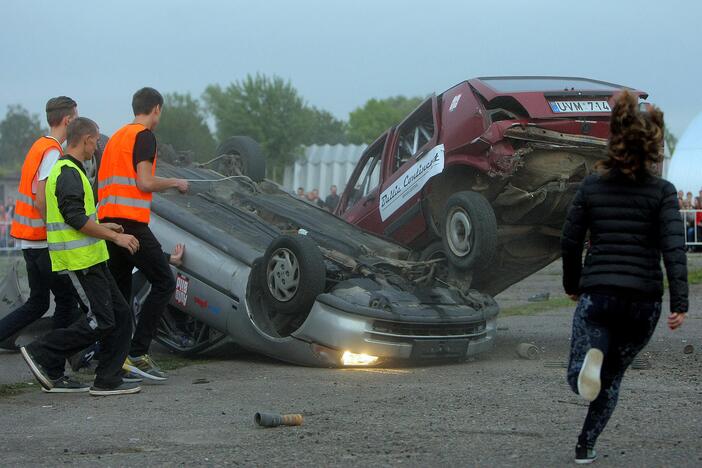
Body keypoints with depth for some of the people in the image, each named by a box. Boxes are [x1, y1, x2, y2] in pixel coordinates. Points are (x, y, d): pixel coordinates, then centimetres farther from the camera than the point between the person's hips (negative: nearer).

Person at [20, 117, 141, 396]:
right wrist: (115, 237, -17)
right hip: (81, 260, -10)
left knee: (120, 316, 8)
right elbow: (75, 218, -23)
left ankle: (108, 381, 8)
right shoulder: (69, 173, -15)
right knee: (100, 321, -10)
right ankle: (41, 354, -3)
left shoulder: (67, 170, 18)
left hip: (90, 259, 10)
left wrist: (102, 227, 27)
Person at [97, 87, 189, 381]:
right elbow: (145, 182, -12)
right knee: (164, 282, -5)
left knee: (119, 292, 11)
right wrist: (175, 183, 3)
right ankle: (137, 354, -12)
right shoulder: (144, 136, -4)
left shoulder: (116, 137, 22)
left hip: (107, 221, 9)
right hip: (130, 222, -9)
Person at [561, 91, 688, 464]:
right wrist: (680, 303, -14)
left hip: (597, 293, 0)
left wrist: (572, 285, 22)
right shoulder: (662, 192, -3)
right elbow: (673, 248, -12)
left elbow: (570, 241, 7)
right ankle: (585, 447, 13)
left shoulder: (591, 186, 4)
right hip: (644, 297, 0)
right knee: (612, 377, 18)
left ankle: (591, 357, -30)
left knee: (577, 380, 3)